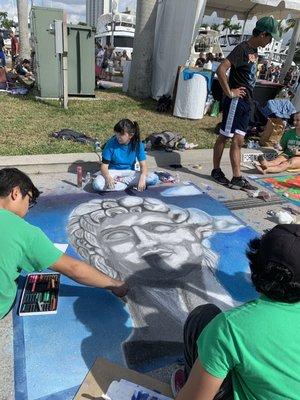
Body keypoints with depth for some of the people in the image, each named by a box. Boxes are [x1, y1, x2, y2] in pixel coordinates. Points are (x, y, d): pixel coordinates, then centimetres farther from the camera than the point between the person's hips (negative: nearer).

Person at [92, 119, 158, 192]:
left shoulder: (137, 144, -10)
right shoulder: (111, 143, -15)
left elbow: (143, 165, -13)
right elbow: (104, 165, -15)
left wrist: (142, 178, -36)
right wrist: (108, 177, -38)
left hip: (129, 172, 2)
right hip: (113, 172, -1)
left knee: (154, 178, -23)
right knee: (97, 184, -33)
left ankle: (120, 181, -18)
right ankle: (128, 185, -21)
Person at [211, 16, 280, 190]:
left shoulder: (255, 51, 15)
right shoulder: (242, 49, -12)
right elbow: (221, 70, -24)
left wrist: (249, 98, 15)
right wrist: (229, 92, -18)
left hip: (246, 102, 8)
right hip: (236, 102, -8)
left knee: (238, 140, 6)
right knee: (224, 136, 2)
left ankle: (237, 177, 10)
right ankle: (216, 171, 15)